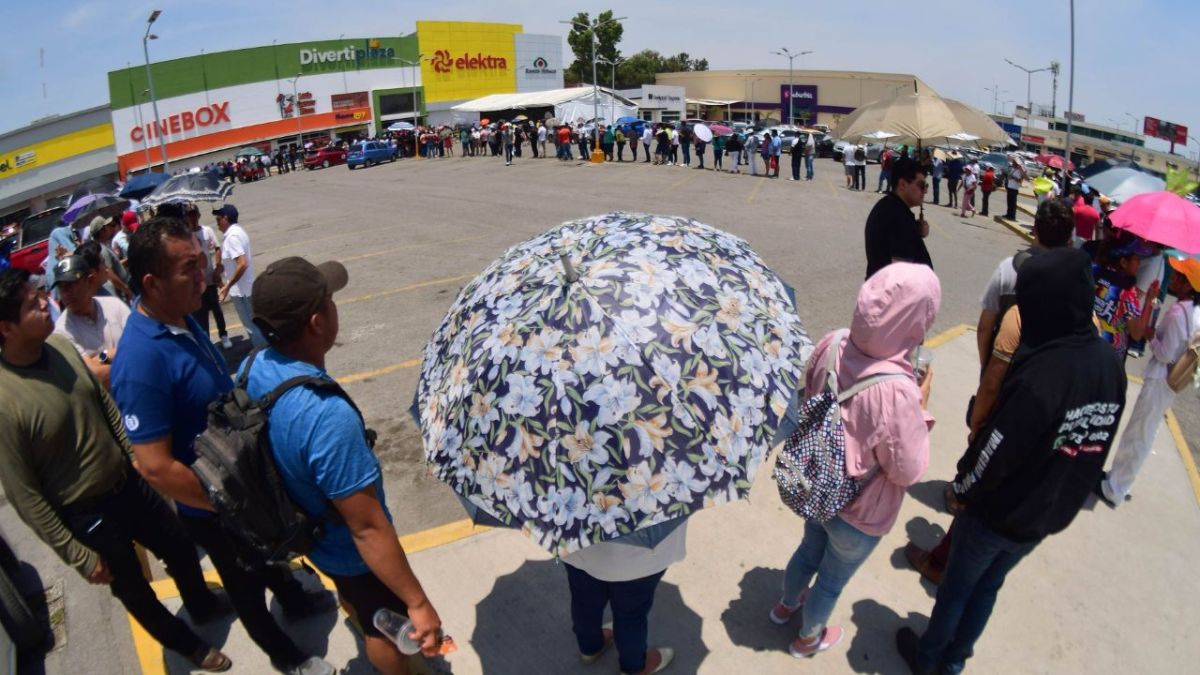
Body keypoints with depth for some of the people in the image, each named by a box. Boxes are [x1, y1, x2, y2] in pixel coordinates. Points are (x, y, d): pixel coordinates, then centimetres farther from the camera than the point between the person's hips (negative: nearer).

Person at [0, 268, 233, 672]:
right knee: (133, 590, 19)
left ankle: (204, 606, 53)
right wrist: (80, 557, -13)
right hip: (85, 516, -5)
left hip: (127, 482, 6)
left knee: (180, 550, 23)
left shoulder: (60, 345, -11)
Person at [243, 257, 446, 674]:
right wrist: (419, 603, -25)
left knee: (353, 594, 39)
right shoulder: (327, 416, -43)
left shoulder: (252, 369, -17)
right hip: (352, 551, -8)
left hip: (305, 529, 8)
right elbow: (368, 529, -36)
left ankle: (359, 617, 69)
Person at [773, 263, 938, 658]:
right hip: (859, 514, -5)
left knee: (809, 550, 34)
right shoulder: (897, 392, -39)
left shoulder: (832, 345, -21)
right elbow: (908, 472, -22)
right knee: (832, 580, 25)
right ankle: (809, 637, 54)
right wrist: (921, 406, -15)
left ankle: (786, 605, 62)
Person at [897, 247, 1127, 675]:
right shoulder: (1111, 365, -9)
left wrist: (962, 486, -6)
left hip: (997, 513, -6)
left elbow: (995, 455, -25)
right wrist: (1056, 500, 13)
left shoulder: (1042, 374, -33)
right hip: (1047, 519, 6)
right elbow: (1093, 449, 2)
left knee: (957, 587, 18)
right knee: (988, 587, 26)